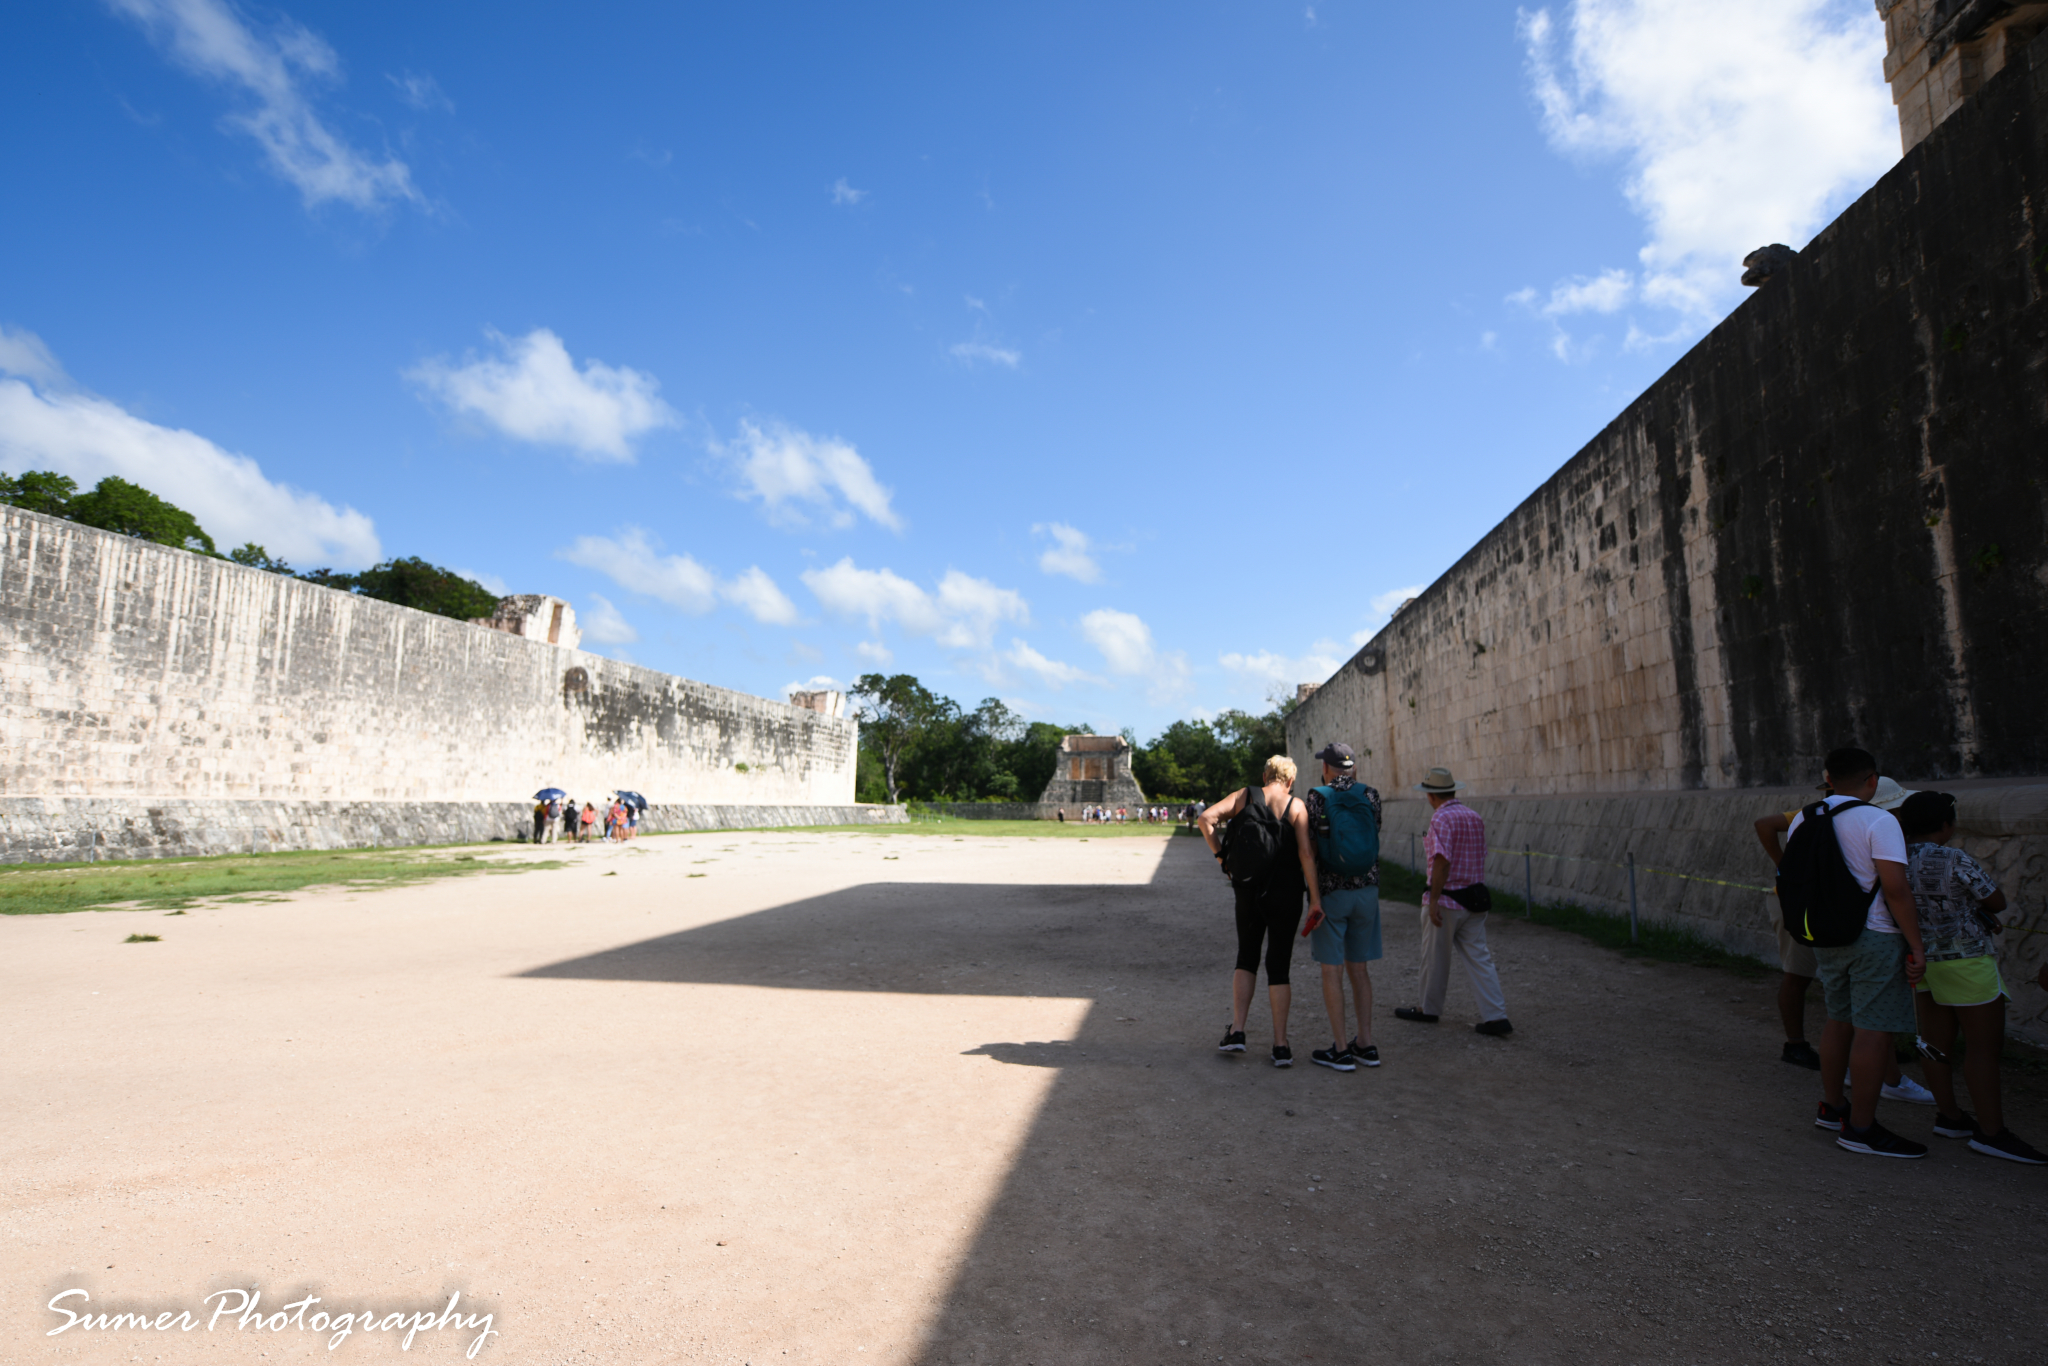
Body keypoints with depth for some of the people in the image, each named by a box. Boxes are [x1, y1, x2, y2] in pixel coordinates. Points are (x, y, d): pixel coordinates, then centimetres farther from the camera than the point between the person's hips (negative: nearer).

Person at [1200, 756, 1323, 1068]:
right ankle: (1281, 1046, 9)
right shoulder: (1296, 807, -4)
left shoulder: (1245, 796, 2)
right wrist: (1315, 898, -11)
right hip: (1285, 895, -1)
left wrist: (1220, 855, -4)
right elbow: (1306, 854, -12)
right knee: (1278, 966, 7)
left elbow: (1207, 818, -11)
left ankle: (1236, 1031, 8)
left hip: (1249, 893, 1)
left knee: (1246, 958, 18)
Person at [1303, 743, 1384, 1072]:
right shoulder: (1370, 796, 1)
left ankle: (1340, 1050, 4)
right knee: (1358, 969, 14)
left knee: (1332, 971, 2)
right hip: (1366, 891, 4)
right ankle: (1365, 1044, 17)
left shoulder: (1315, 799, -8)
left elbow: (1310, 848, -10)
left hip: (1330, 892, -4)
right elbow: (1372, 838, 8)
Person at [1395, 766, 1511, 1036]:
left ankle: (1429, 1009, 22)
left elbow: (1442, 861, -23)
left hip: (1447, 899, -7)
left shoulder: (1441, 818, -16)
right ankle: (1495, 1016, 3)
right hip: (1475, 898, 7)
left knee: (1435, 958, 8)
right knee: (1479, 956, 8)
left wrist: (1433, 899, -20)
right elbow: (1481, 856, 15)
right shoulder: (1474, 816, 9)